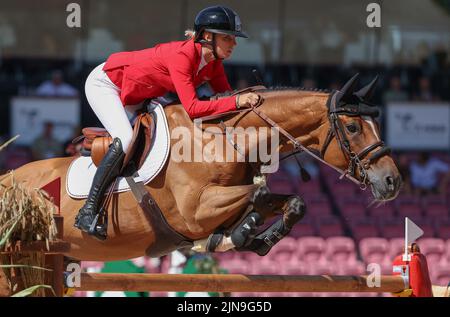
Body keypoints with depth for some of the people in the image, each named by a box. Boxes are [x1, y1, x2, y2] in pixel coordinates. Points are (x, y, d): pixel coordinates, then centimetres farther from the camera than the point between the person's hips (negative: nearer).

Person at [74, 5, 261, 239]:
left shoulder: (213, 64, -9)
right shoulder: (182, 55, -34)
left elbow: (227, 97, -1)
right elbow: (192, 108, -41)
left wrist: (246, 101, -22)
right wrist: (237, 102, -46)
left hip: (133, 97, 9)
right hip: (104, 83, -9)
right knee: (125, 140, -28)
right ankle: (88, 211, -25)